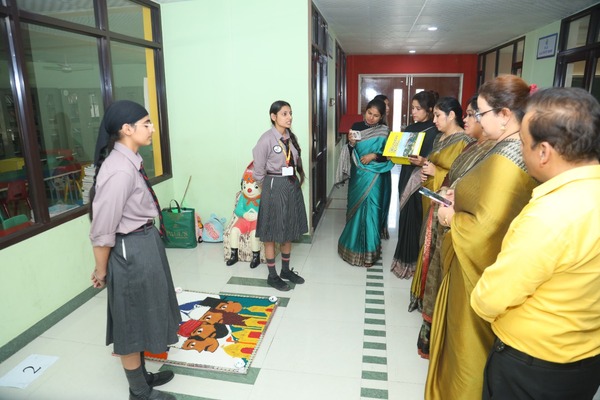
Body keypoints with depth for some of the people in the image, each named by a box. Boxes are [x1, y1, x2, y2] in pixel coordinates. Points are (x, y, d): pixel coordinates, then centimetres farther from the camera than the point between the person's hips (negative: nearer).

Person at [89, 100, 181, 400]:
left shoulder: (130, 161, 4)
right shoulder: (119, 170, -26)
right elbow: (102, 229, -21)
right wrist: (101, 271, -8)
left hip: (144, 246, 10)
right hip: (131, 252, -9)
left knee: (141, 317, 24)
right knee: (132, 322, 10)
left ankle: (141, 375, 45)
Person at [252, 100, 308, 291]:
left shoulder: (292, 137, 5)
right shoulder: (266, 139, -14)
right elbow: (259, 168, -8)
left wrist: (295, 180, 6)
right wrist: (269, 187, 3)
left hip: (292, 185, 7)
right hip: (274, 187, -7)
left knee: (289, 230, 16)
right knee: (271, 233, 6)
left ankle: (286, 270, 33)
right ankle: (272, 275, 20)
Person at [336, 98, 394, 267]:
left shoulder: (385, 131, -4)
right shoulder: (356, 126, 3)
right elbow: (350, 154, 4)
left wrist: (374, 155, -18)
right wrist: (351, 143, -16)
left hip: (375, 177, -2)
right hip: (358, 176, 3)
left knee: (371, 212, -1)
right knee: (355, 210, 11)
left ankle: (369, 251, 12)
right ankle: (354, 246, 29)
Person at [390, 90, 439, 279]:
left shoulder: (436, 131, -7)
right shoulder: (410, 129, 12)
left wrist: (424, 162, -28)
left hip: (423, 182, -6)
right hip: (407, 178, 6)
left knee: (416, 219, -2)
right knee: (405, 217, 10)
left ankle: (414, 262, 13)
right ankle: (404, 258, 23)